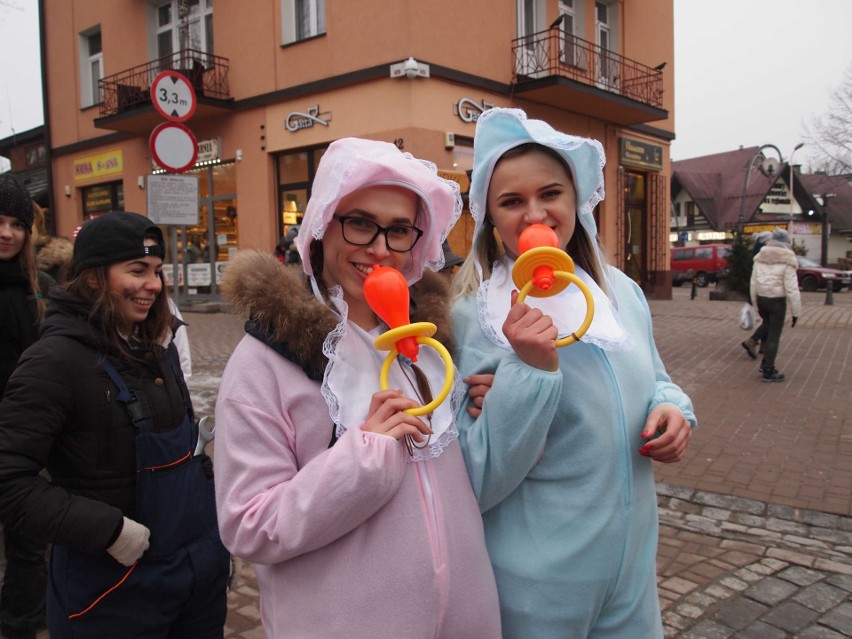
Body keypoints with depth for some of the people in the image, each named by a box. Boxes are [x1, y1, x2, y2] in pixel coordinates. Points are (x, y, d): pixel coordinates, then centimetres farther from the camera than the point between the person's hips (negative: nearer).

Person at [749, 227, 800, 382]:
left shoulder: (760, 258, 4)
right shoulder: (786, 261, -12)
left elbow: (753, 284, 8)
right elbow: (791, 289, -14)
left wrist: (756, 304, 17)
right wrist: (795, 311, -8)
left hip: (761, 299, 5)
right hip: (777, 301, -5)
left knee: (770, 332, 21)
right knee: (774, 336, 3)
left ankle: (766, 365, 23)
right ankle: (768, 372, 9)